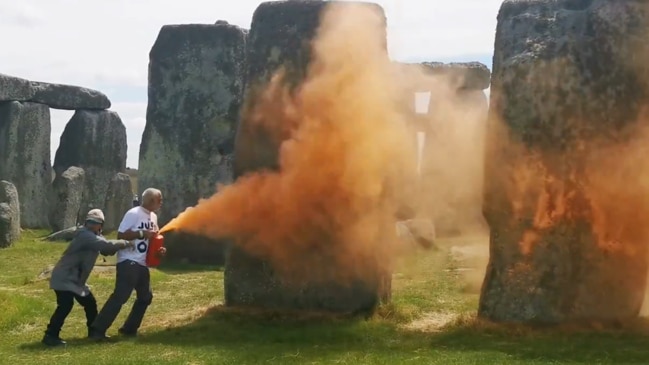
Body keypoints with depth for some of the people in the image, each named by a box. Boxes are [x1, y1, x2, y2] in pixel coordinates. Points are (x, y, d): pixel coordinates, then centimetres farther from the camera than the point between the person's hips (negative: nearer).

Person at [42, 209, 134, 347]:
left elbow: (107, 250, 9)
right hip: (64, 278, -10)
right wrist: (126, 243, -21)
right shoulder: (85, 235, -20)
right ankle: (50, 335, -19)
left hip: (76, 279, 10)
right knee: (65, 305, -23)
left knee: (90, 303, 14)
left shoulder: (95, 237, 11)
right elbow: (107, 245, -30)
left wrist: (120, 245, -12)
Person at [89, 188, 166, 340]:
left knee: (145, 296, 14)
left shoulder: (153, 217, 14)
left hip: (142, 263, 10)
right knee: (120, 296, -15)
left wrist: (157, 249, 5)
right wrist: (142, 233, -22)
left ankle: (129, 329, 22)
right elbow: (121, 235, -17)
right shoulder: (134, 214, -13)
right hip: (128, 262, -9)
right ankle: (97, 329, -14)